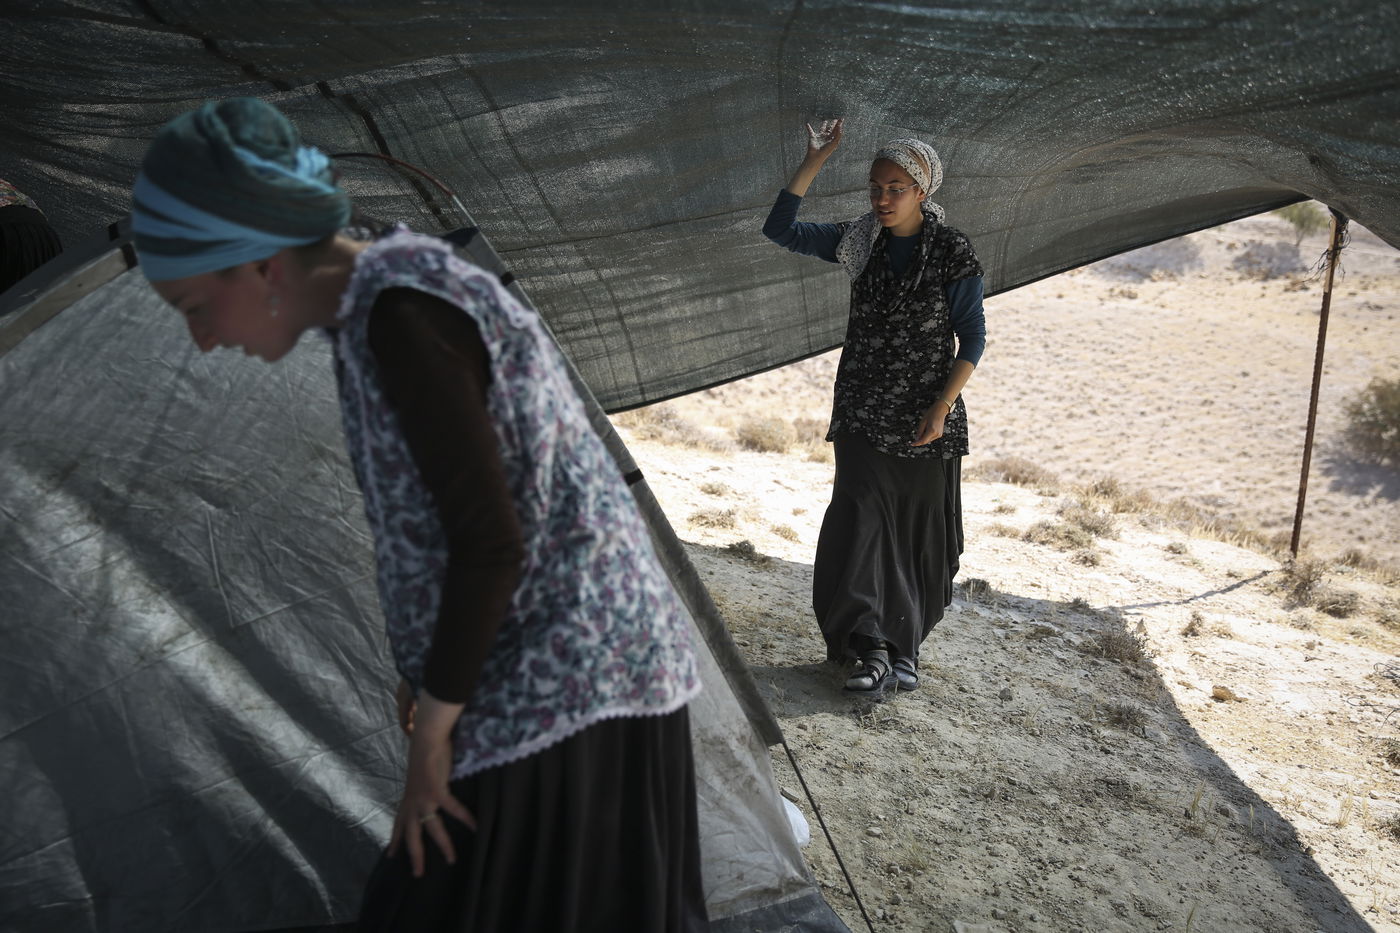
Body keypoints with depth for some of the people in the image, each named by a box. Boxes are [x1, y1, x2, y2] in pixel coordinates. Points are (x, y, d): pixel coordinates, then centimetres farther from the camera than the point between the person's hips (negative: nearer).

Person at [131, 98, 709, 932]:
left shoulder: (400, 316, -20)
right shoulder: (401, 297, 9)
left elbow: (490, 541, -22)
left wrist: (432, 733, -12)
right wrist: (431, 672, 21)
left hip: (553, 690, -9)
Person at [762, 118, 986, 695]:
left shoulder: (952, 253, -6)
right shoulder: (860, 243, 5)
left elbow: (972, 338, -5)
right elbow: (781, 230, 3)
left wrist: (941, 407, -14)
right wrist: (815, 160, -4)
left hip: (926, 418, -2)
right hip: (863, 414, 3)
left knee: (918, 532, 5)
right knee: (860, 519, -9)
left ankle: (903, 645, 21)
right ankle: (874, 649, -9)